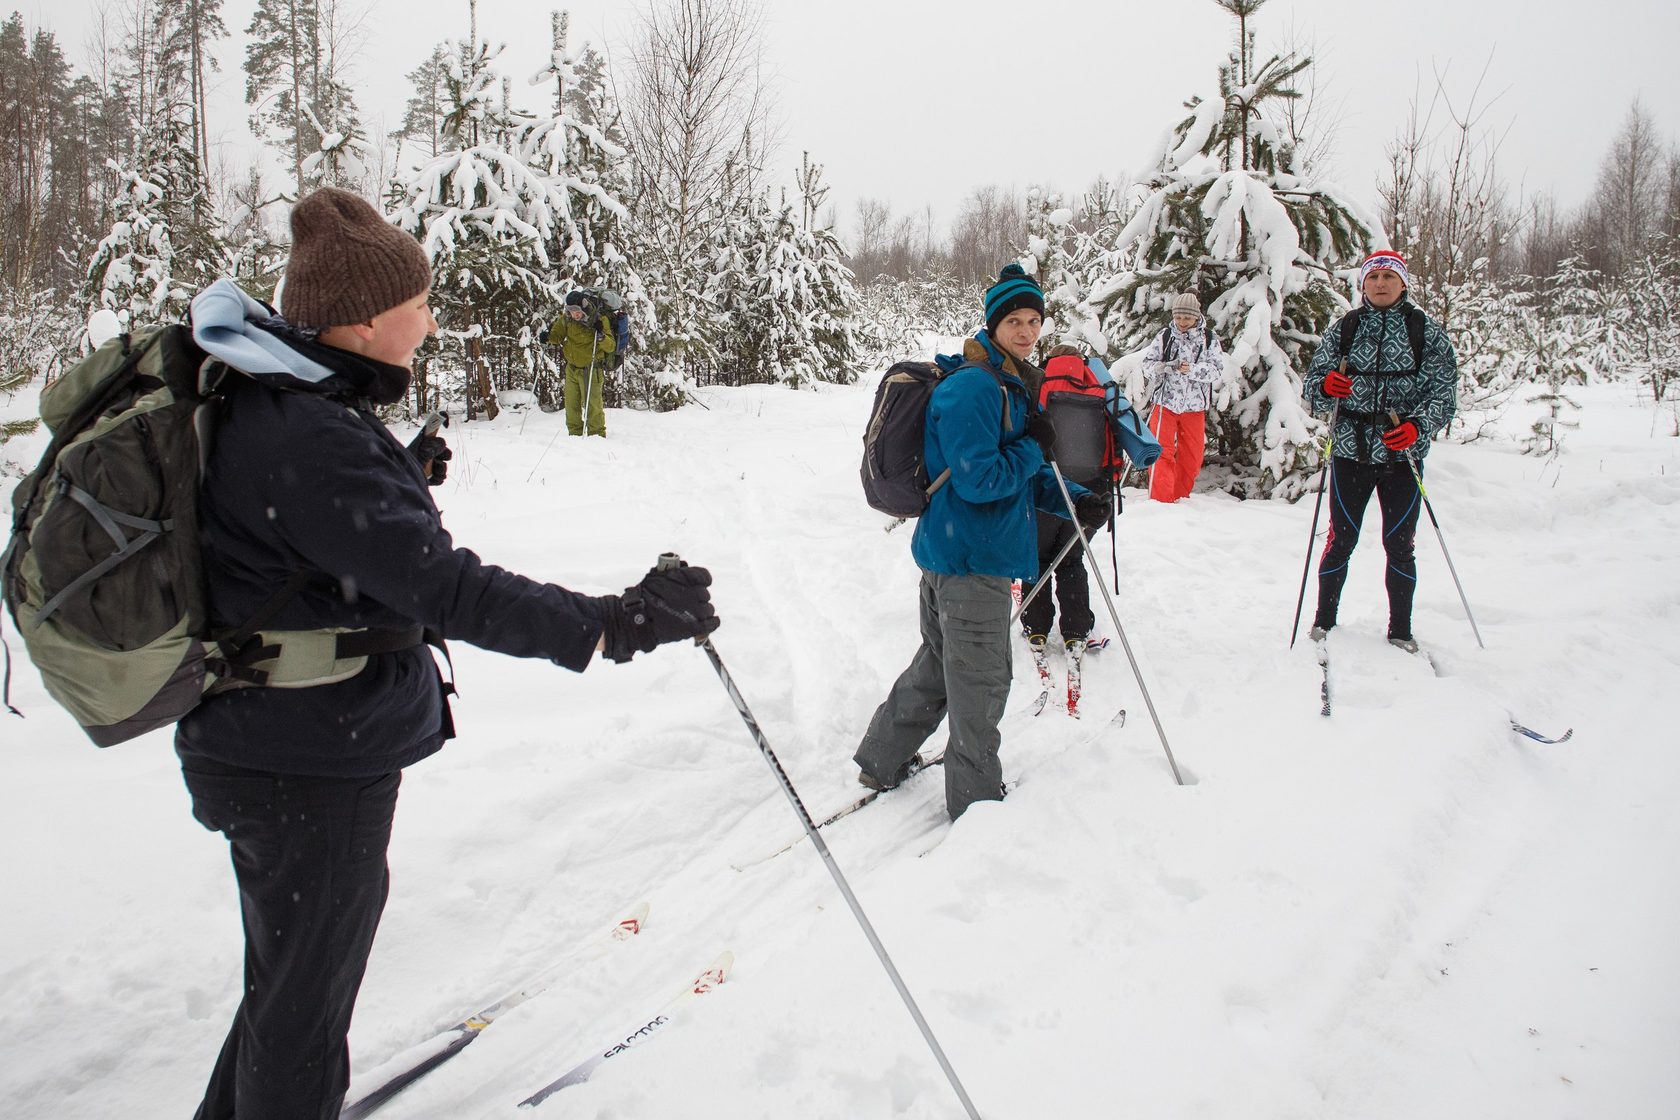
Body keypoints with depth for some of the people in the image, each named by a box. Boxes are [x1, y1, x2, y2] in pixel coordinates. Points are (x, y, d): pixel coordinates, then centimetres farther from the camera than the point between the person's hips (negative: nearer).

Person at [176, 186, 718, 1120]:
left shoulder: (260, 400, 6)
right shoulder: (308, 440, -27)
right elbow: (442, 586, -35)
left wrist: (403, 476, 29)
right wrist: (613, 623, -37)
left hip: (261, 749, 10)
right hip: (313, 769, -10)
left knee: (291, 981, 28)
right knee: (304, 1010, 10)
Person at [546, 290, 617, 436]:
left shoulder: (600, 319, -15)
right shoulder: (567, 318, -3)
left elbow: (611, 346, -19)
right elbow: (557, 335, 15)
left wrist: (601, 337, -37)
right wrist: (549, 338, -6)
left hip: (591, 369, -5)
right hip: (572, 368, 5)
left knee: (591, 405, -8)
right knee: (571, 404, 10)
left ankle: (597, 435, 2)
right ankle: (575, 434, 22)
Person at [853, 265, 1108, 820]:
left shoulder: (1014, 385, 14)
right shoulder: (971, 388, -20)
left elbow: (1025, 476, 18)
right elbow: (981, 480, -26)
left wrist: (1074, 499, 3)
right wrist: (1034, 448, -13)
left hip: (954, 552, 10)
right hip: (971, 557, -10)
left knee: (939, 662, 23)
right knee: (982, 681, 3)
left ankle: (882, 761, 36)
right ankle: (977, 800, 19)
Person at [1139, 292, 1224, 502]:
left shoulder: (1209, 338, 0)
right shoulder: (1165, 335, -1)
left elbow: (1218, 369, -7)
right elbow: (1147, 363, -1)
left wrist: (1192, 369, -23)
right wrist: (1164, 367, -22)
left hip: (1194, 406, 2)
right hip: (1165, 403, -2)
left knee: (1192, 456, 8)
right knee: (1162, 452, -8)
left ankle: (1180, 498, 23)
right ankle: (1160, 500, -7)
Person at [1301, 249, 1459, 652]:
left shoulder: (1427, 330, 2)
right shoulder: (1344, 328, 5)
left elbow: (1444, 391, -2)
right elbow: (1312, 380, 4)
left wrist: (1417, 426, -19)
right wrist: (1325, 386, -20)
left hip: (1404, 454, 0)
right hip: (1351, 451, 0)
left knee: (1400, 544, 6)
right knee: (1341, 539, 6)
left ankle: (1400, 630, 20)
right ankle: (1324, 620, 21)